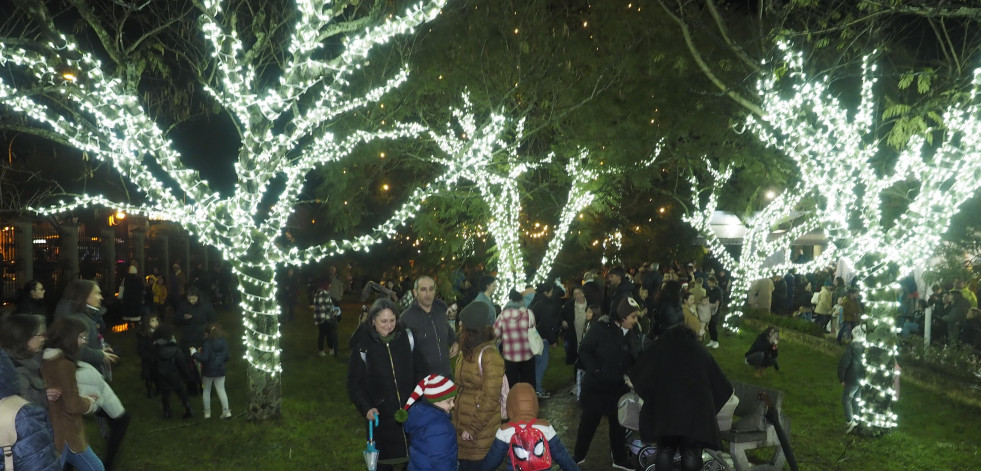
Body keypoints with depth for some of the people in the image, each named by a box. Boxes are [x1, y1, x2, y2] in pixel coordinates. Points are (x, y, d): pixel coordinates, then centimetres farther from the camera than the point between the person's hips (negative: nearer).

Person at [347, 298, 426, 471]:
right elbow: (354, 382, -3)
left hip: (410, 411, 2)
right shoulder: (363, 346, -8)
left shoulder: (406, 338, -3)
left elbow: (420, 370, 4)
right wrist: (366, 408, -14)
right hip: (381, 416, -1)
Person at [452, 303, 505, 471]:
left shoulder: (489, 356, -19)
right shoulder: (467, 352, 8)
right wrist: (457, 420, 9)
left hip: (481, 429, -8)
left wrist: (473, 429, -17)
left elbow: (490, 399, -19)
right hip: (462, 423, 8)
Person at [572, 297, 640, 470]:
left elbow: (632, 361, 9)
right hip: (596, 386, -5)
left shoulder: (630, 336, 3)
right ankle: (579, 456, 27)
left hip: (619, 387, 5)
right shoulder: (601, 329, -14)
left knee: (618, 423, 16)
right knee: (589, 422, 9)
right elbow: (584, 351, -14)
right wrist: (595, 370, -22)